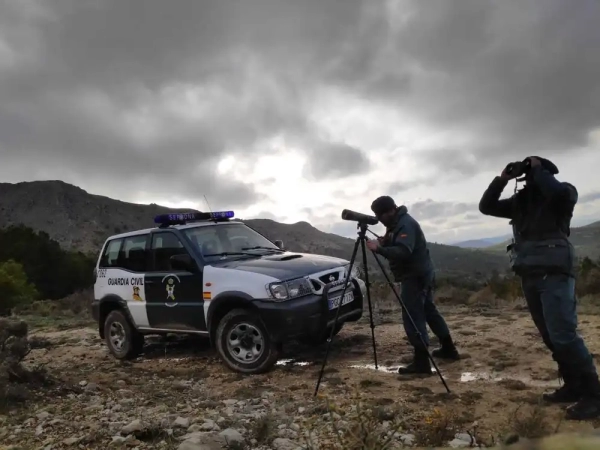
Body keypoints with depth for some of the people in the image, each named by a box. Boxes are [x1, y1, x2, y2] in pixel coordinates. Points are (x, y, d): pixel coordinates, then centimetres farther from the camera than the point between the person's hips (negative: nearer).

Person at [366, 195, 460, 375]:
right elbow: (395, 247, 19)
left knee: (413, 316, -9)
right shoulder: (397, 223, 11)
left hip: (415, 276, -11)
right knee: (429, 310, 19)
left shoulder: (406, 224, -21)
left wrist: (379, 249, -41)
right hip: (420, 274, 11)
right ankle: (449, 349, 32)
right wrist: (384, 242, 0)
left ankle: (421, 361, -5)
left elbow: (403, 252, -33)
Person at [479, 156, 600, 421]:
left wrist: (539, 170, -7)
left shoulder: (564, 191, 2)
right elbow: (486, 206, 14)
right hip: (529, 275, 7)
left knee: (563, 335, -13)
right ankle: (573, 387, 20)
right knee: (550, 336, 10)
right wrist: (502, 179, 7)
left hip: (554, 273, -6)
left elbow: (560, 193, -23)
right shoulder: (520, 201, 17)